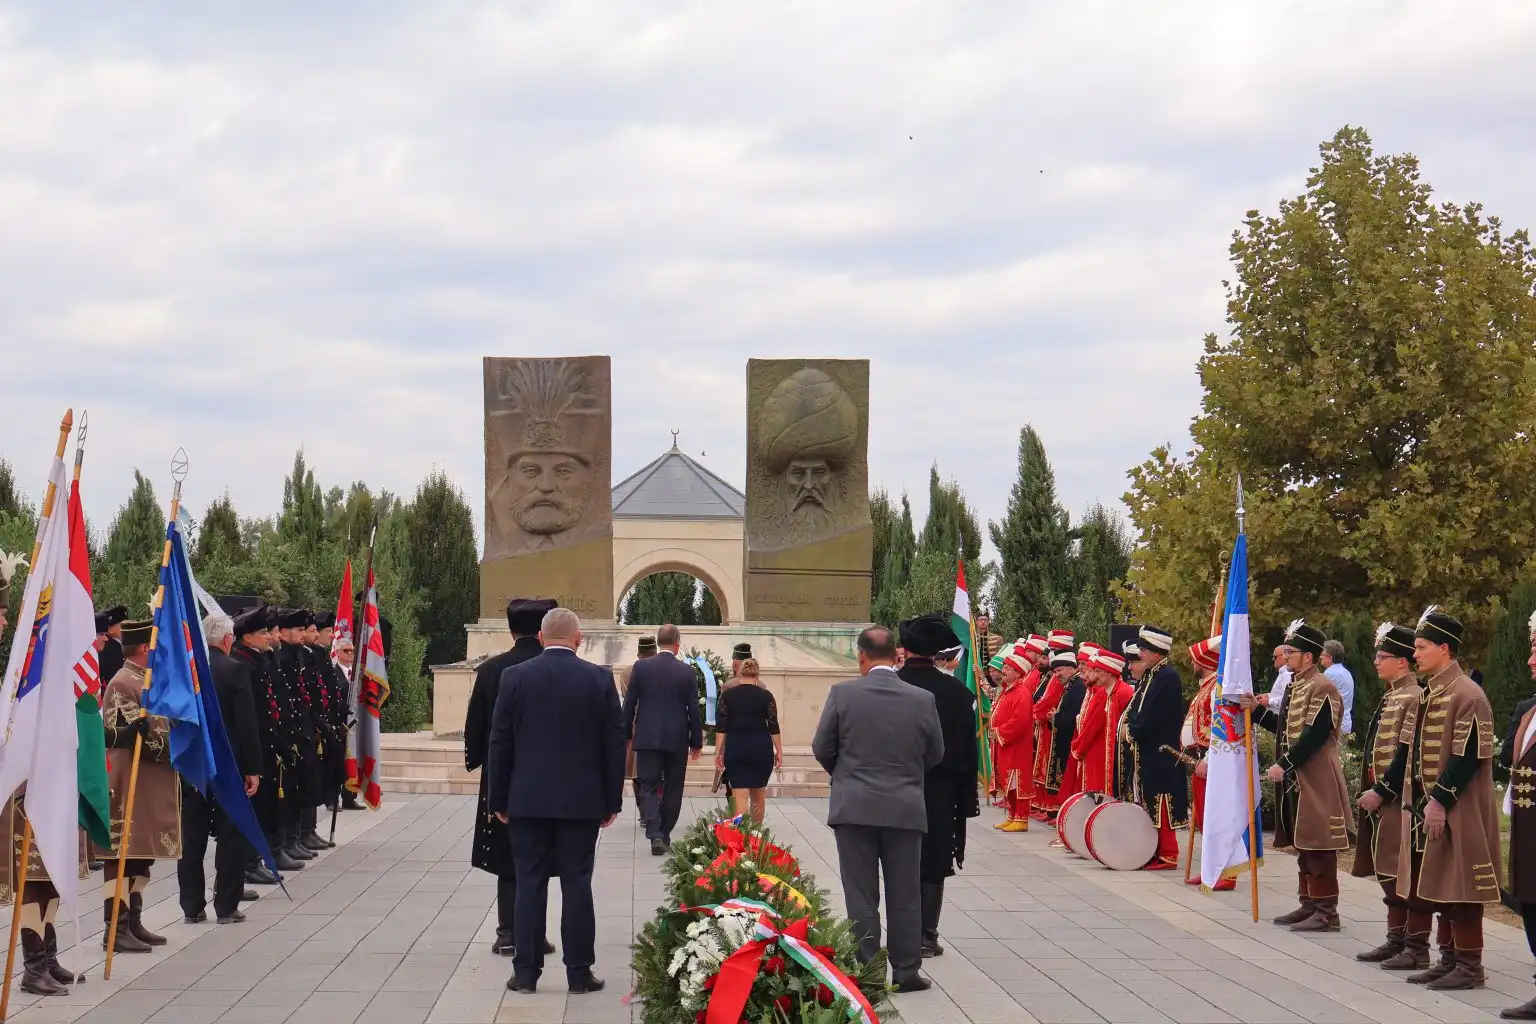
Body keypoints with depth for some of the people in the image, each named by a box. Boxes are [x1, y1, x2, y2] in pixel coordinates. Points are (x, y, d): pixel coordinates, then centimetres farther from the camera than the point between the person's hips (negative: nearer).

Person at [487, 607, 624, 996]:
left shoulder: (515, 677, -3)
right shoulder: (599, 679, -2)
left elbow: (500, 743, 0)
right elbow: (614, 743, 0)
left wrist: (498, 800, 8)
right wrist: (612, 800, 8)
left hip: (528, 800, 0)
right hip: (582, 800, 0)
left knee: (529, 884, 5)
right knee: (577, 884, 3)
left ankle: (526, 971, 6)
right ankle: (579, 972, 5)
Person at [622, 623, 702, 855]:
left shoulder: (641, 667, -3)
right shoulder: (687, 672, -4)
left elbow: (629, 704, 0)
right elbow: (693, 709, -2)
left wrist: (627, 734, 11)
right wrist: (696, 742, 6)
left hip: (647, 738, 0)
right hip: (677, 740, 0)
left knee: (649, 787, 2)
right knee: (672, 789, 12)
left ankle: (655, 835, -14)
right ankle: (664, 834, 18)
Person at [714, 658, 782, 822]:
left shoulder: (727, 695, 0)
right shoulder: (766, 696, -2)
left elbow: (721, 727, -2)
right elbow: (773, 727, -1)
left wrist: (718, 752, 3)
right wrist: (779, 751, 6)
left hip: (735, 748, 0)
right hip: (761, 747, 0)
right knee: (758, 795, 16)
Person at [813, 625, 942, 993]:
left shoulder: (842, 694, -8)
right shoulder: (923, 699, -4)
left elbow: (822, 748, -2)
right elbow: (935, 754, 6)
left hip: (854, 807, -1)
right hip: (906, 808, 1)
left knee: (861, 895, 5)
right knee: (904, 894, 10)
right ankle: (906, 971, 14)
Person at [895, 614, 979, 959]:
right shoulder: (957, 691, -5)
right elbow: (969, 749, -1)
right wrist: (967, 799, 6)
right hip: (940, 794, 0)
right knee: (933, 866, 7)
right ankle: (927, 935, 6)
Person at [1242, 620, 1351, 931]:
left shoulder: (1321, 688, -14)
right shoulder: (1296, 686, 16)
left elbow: (1315, 735, -21)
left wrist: (1284, 765, -21)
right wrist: (1256, 710, 11)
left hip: (1316, 781, -10)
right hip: (1296, 780, 10)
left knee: (1318, 847, -6)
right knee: (1303, 845, 14)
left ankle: (1326, 912, -3)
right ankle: (1308, 904, 21)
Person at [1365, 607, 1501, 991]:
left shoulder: (1467, 696, -15)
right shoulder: (1428, 694, 13)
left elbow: (1468, 757, -20)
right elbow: (1408, 751, 17)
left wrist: (1440, 801, -23)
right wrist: (1382, 792, 16)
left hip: (1457, 815, -9)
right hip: (1426, 811, 9)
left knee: (1459, 889, -4)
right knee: (1436, 887, 12)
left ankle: (1469, 966, 2)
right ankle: (1450, 959, 19)